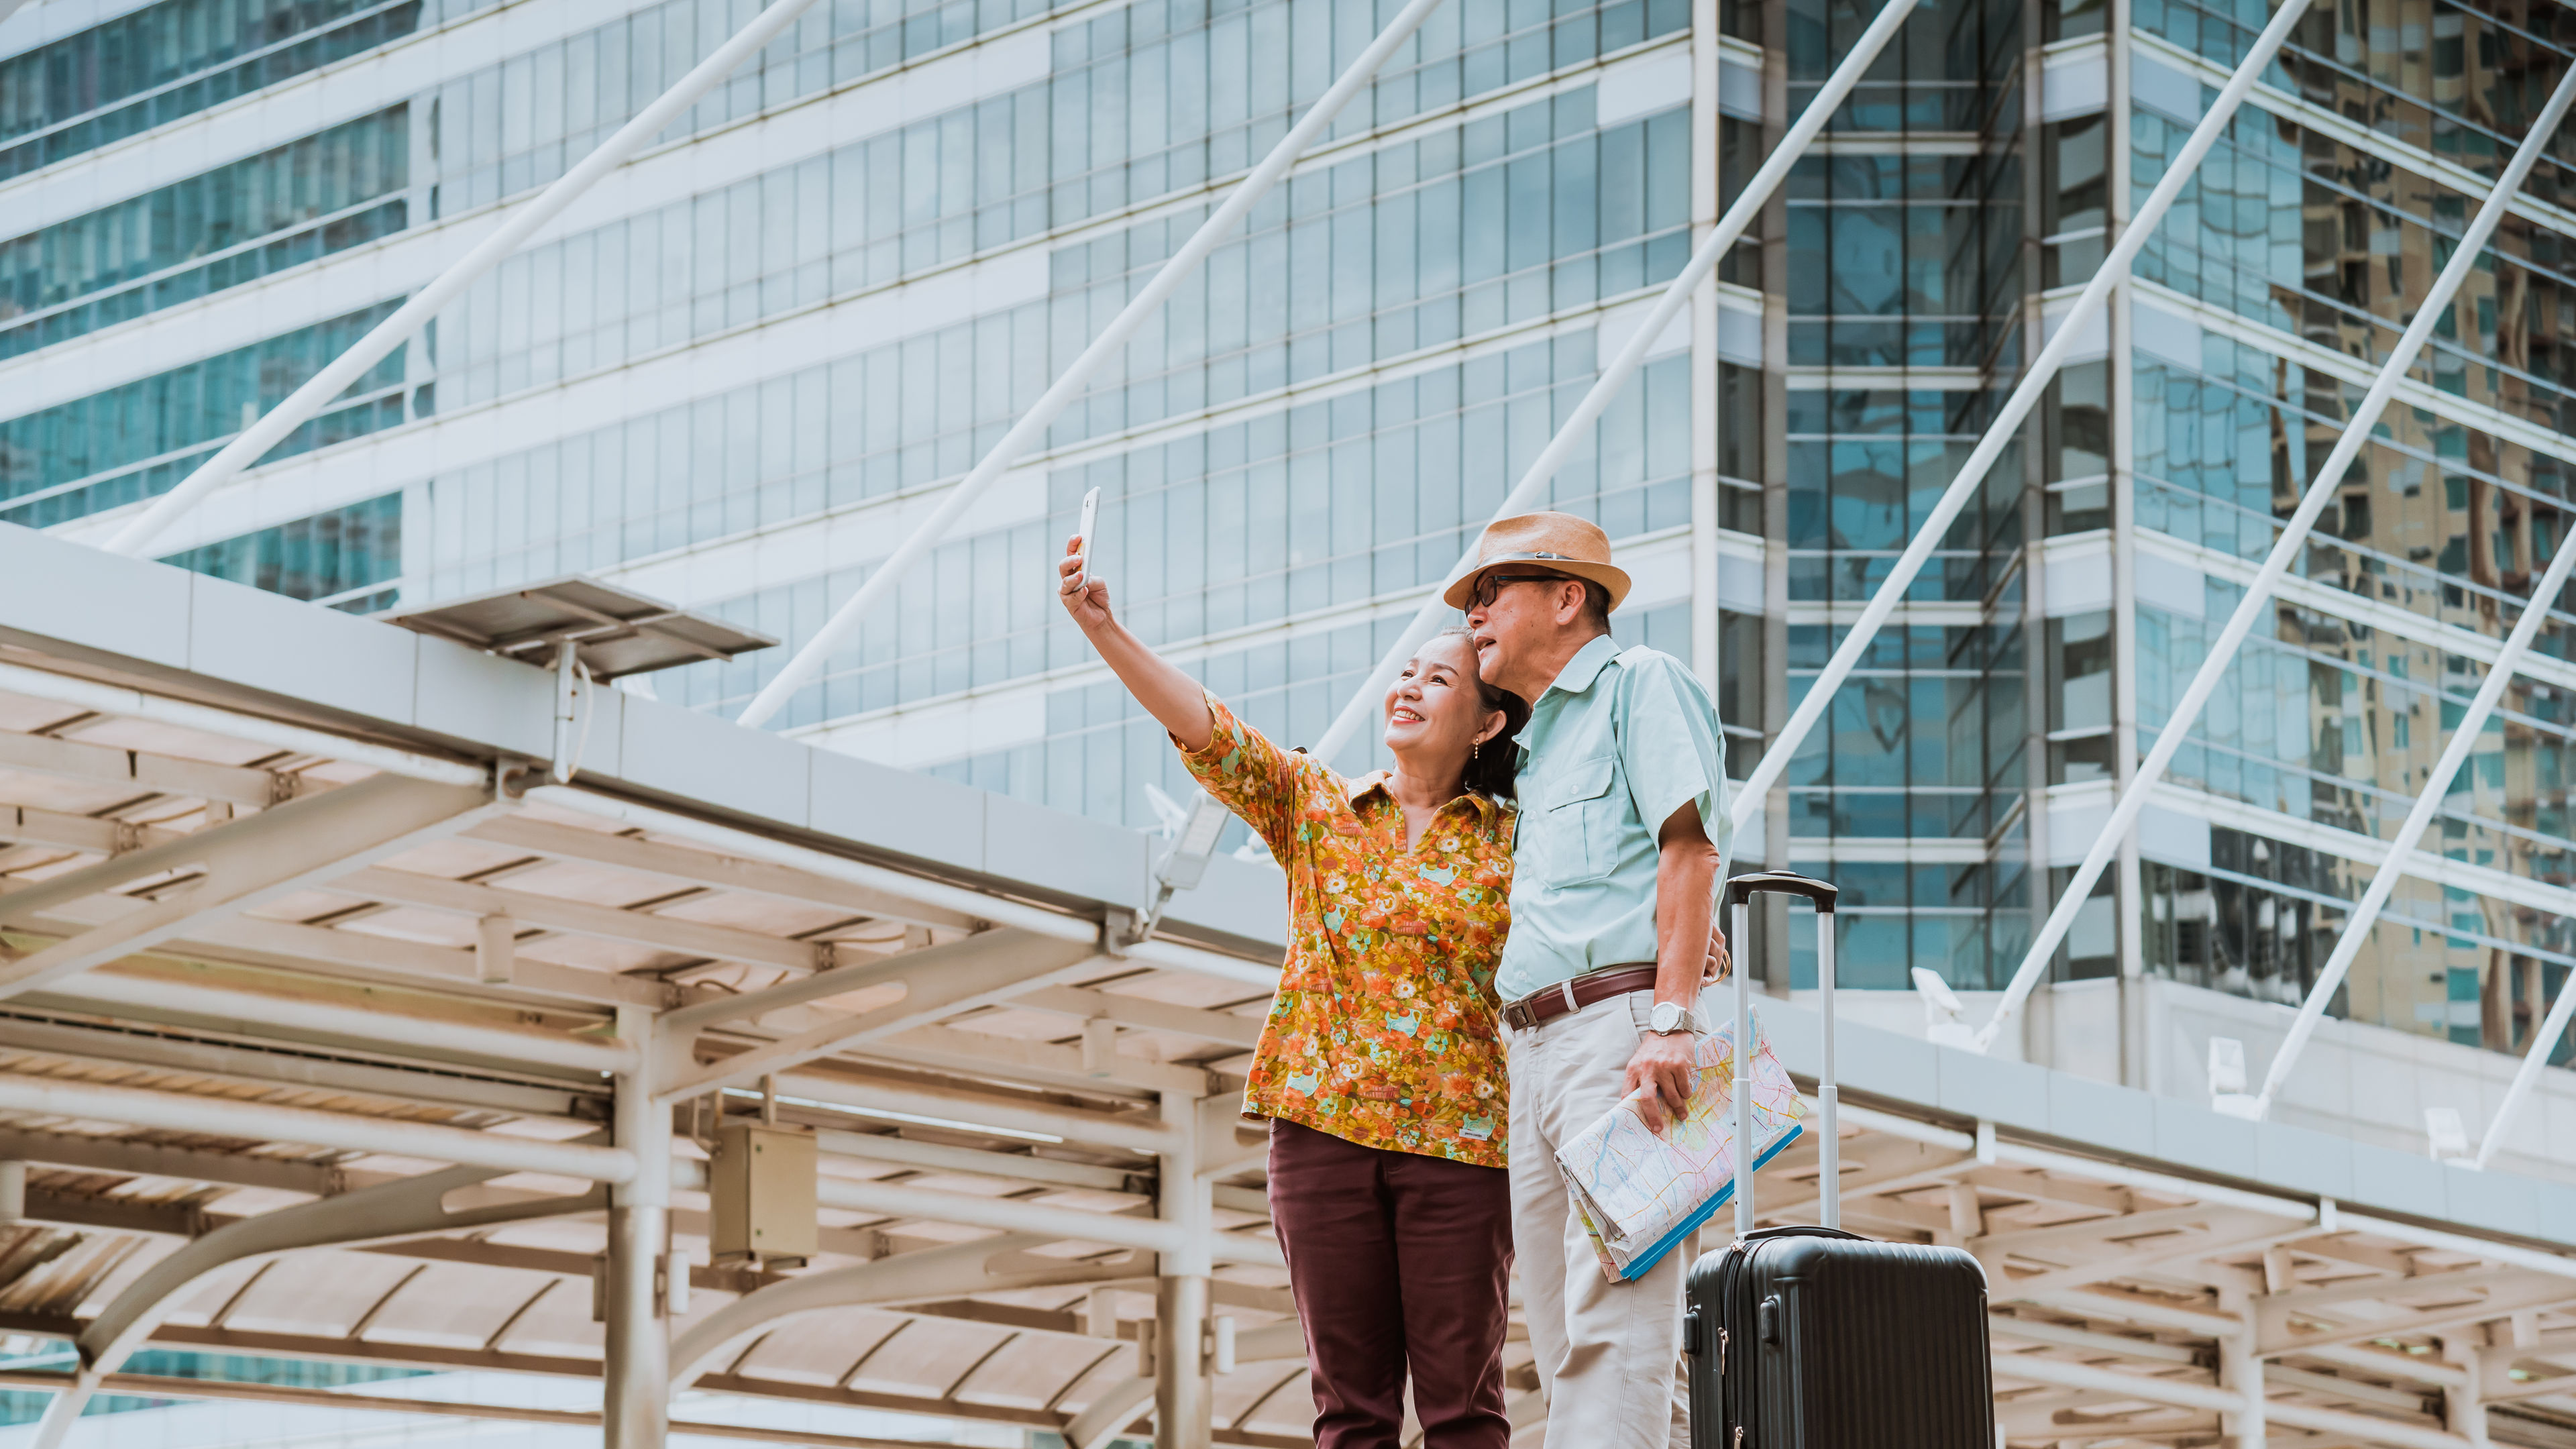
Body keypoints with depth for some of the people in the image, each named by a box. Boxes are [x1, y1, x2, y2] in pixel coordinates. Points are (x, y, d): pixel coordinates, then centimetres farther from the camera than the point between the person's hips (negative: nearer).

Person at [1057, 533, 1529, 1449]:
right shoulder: (1315, 807, 10)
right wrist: (1104, 631, -15)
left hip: (1461, 1137, -2)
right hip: (1324, 1127, 2)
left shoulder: (1512, 843, 7)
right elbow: (1205, 730, -2)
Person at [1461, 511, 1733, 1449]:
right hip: (1535, 1046, 9)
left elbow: (1690, 845, -10)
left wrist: (1670, 1018, -21)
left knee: (1612, 1331, -19)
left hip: (1623, 1015, -9)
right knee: (1567, 1341, 2)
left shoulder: (1640, 683, 3)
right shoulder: (1539, 744, 29)